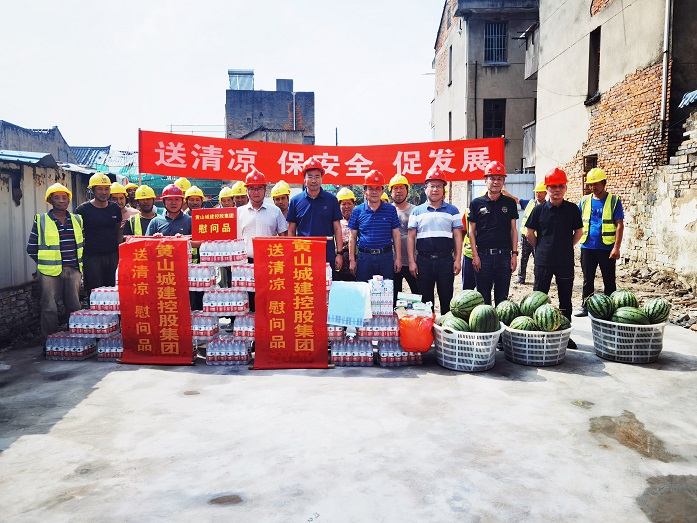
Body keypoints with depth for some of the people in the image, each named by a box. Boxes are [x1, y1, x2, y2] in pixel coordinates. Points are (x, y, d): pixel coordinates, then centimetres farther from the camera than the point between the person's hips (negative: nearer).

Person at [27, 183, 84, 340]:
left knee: (75, 307, 9)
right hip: (50, 272, -3)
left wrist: (78, 262, 10)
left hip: (73, 271, 3)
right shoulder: (40, 221, 0)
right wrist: (45, 263, 2)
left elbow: (83, 243, 18)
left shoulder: (77, 220, 10)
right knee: (50, 308, -2)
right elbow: (31, 248, 3)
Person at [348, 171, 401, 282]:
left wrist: (398, 258, 2)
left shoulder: (391, 210, 6)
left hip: (386, 257, 0)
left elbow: (396, 236, 7)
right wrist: (352, 260, 3)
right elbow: (352, 237, 8)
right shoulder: (358, 211, 6)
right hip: (364, 257, 0)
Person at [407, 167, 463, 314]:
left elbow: (457, 236, 6)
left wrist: (457, 259, -2)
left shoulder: (452, 210, 8)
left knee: (446, 298, 4)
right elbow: (411, 237, 5)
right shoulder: (417, 211, 8)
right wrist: (411, 261, -3)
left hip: (446, 260, 0)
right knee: (425, 299, 7)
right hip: (423, 260, 0)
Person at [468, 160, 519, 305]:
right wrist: (475, 255, -4)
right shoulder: (476, 203, 3)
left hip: (504, 255, 1)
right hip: (483, 255, -1)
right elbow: (472, 231, 3)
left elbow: (513, 230, 8)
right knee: (483, 297, 6)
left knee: (502, 297, 8)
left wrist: (514, 254, 1)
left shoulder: (510, 203, 7)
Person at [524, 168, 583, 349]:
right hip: (543, 261, -1)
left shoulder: (572, 209, 1)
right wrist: (540, 248, 7)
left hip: (566, 261, 1)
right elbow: (529, 233, 5)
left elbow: (578, 232, 11)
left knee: (565, 298, 9)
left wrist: (567, 247, 10)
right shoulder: (539, 209, -3)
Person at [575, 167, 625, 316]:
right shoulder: (585, 200, 7)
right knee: (588, 279, 11)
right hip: (587, 247, 3)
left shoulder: (614, 201, -2)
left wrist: (616, 247, -13)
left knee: (609, 281, 6)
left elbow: (620, 225, -6)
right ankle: (585, 306, 21)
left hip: (607, 248, -3)